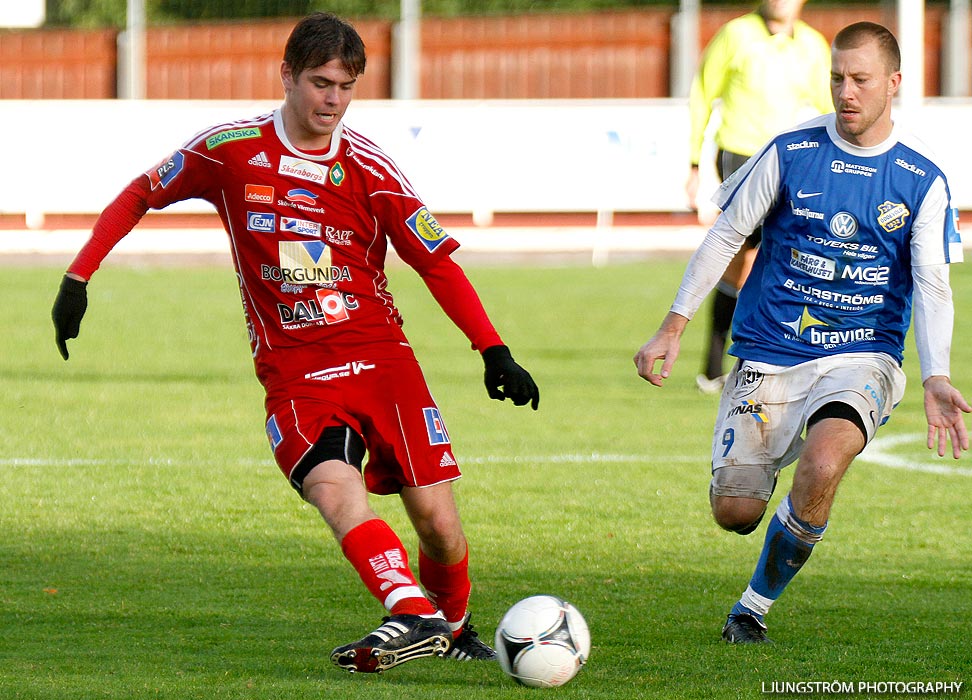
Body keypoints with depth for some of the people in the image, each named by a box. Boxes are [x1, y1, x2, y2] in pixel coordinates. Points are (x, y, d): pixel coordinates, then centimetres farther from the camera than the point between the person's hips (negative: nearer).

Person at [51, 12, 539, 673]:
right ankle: (411, 616, -42)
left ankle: (453, 624, 24)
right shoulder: (230, 150, -1)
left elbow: (439, 263, 5)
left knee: (436, 519, -4)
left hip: (382, 357, 1)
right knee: (336, 490, -29)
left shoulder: (368, 169, -1)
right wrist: (77, 278, 6)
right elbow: (138, 197, 13)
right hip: (294, 372, -1)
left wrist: (494, 351, -1)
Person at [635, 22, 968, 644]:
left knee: (822, 465, -31)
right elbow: (726, 236, 5)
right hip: (768, 354, 1)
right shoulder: (791, 153, -3)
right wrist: (673, 329, 0)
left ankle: (756, 606, -8)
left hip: (862, 358, -1)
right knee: (734, 512, -5)